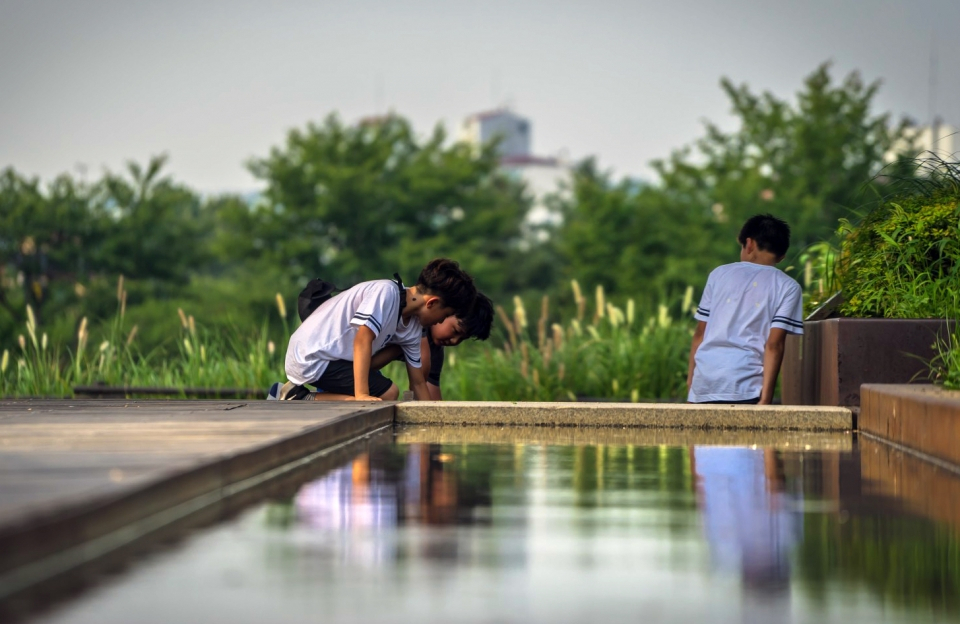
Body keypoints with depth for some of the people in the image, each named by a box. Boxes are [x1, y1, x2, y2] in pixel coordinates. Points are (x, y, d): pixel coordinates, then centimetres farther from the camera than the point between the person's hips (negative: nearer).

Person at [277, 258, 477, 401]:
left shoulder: (413, 329, 8)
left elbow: (418, 383, 15)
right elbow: (362, 338, -26)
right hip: (312, 355, -10)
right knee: (387, 394, -14)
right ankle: (306, 401, -15)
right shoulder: (386, 291, -17)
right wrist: (361, 395, -31)